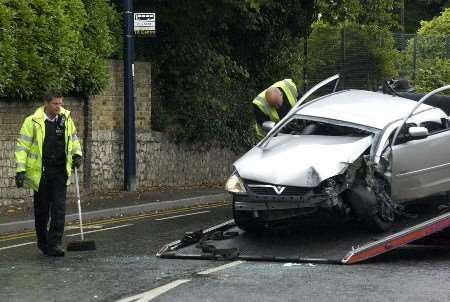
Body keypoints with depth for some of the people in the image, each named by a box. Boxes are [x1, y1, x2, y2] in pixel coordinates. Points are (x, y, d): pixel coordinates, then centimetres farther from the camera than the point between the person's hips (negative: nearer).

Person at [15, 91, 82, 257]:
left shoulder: (66, 118, 5)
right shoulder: (32, 122, -8)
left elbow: (73, 137, 23)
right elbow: (22, 147, -6)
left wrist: (77, 154, 8)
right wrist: (20, 170, -12)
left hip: (60, 172, 2)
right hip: (40, 173, -2)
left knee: (59, 208, -8)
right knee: (42, 210, 8)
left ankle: (54, 243, -6)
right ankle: (42, 242, 27)